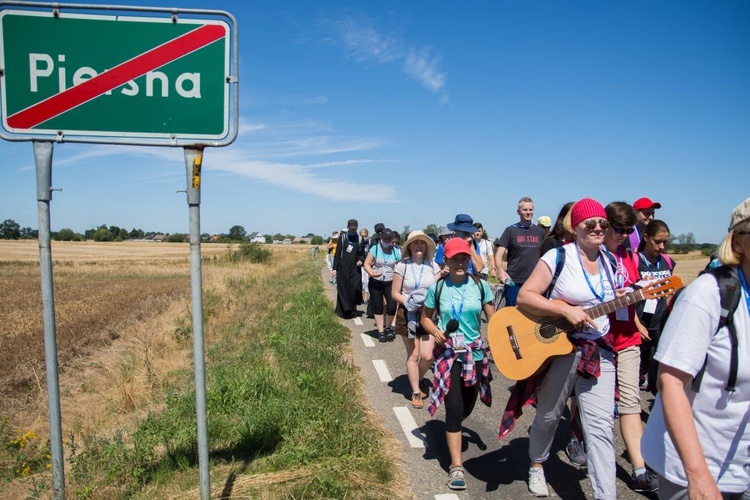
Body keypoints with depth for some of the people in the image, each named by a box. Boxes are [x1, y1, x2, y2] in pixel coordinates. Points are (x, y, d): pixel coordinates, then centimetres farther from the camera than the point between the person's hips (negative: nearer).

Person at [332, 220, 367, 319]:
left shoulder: (360, 239, 7)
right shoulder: (342, 238, 3)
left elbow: (362, 254, 11)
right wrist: (334, 268, -1)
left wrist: (360, 260, -11)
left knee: (356, 287, -13)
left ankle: (352, 309, 3)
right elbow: (337, 254, 4)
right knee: (343, 289, -1)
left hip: (355, 268, 1)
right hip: (343, 268, 0)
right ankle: (344, 310, 7)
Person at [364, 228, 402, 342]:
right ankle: (381, 331, 21)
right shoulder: (375, 249, -4)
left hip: (390, 283, 0)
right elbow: (367, 264, -6)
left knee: (392, 307, -11)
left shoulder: (396, 252, 0)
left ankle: (388, 327, 17)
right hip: (375, 283, 0)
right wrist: (371, 273, -25)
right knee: (378, 307, 7)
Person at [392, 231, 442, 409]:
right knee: (413, 355, 4)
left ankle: (419, 380, 27)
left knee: (427, 356, -4)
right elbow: (395, 293, -3)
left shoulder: (433, 266, 2)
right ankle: (416, 392, 18)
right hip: (409, 315, -2)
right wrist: (409, 302, -17)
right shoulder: (402, 266, -5)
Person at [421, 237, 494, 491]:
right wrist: (435, 332, -15)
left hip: (475, 353, 2)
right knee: (454, 408, -9)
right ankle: (456, 466, -1)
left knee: (467, 407, 15)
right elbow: (426, 318, 5)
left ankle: (452, 428, 49)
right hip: (448, 354, -2)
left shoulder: (481, 286, -5)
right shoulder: (437, 288, -7)